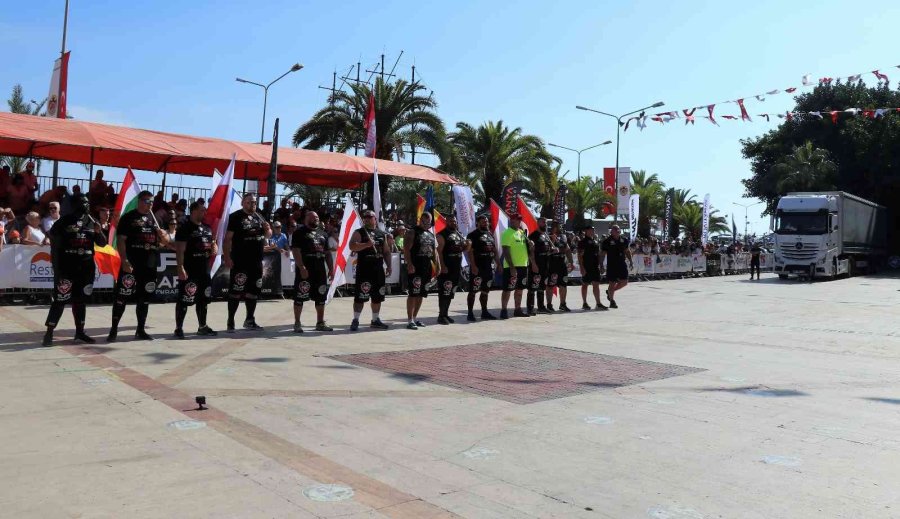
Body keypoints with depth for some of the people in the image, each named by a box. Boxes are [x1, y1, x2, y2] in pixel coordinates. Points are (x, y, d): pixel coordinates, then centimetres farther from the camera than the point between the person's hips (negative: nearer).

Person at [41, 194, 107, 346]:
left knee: (80, 300, 12)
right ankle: (49, 333, 0)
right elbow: (54, 246, -6)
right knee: (60, 300, -6)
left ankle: (80, 331, 20)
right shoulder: (63, 222, -5)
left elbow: (102, 244, 12)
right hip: (66, 267, -5)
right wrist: (56, 269, -11)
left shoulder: (92, 222, 9)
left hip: (86, 267, 5)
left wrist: (98, 232, -9)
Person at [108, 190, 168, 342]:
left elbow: (166, 241, 18)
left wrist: (163, 235, -6)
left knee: (145, 298, 10)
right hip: (131, 265, -5)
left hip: (150, 266, 6)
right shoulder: (128, 217, -2)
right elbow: (120, 240, -9)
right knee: (122, 297, -4)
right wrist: (124, 261, -19)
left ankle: (141, 330, 19)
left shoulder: (155, 219, 15)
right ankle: (114, 330, 4)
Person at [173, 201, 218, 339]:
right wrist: (181, 268, -22)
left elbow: (213, 243, 26)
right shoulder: (185, 228, -10)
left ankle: (202, 326, 26)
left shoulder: (207, 228, 14)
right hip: (189, 271, -8)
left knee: (203, 299, 15)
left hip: (204, 271, 8)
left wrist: (215, 247, 1)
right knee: (184, 300, -5)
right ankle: (179, 328, 2)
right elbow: (180, 250, -15)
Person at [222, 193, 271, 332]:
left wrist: (267, 229, -2)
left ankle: (250, 320, 24)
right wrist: (227, 257, -20)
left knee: (253, 291, 13)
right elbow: (228, 238, -12)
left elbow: (268, 235, 22)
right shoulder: (235, 217, -6)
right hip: (240, 261, -7)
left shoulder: (259, 217, 14)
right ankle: (230, 321, 3)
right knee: (236, 290, -5)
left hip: (256, 261, 7)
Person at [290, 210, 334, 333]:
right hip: (305, 270, -7)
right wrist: (301, 267, -22)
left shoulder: (322, 234, 19)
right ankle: (297, 323, 4)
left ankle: (320, 323, 18)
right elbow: (296, 251, -13)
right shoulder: (300, 232, -3)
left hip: (320, 270, 7)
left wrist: (331, 268, 11)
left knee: (321, 297, 9)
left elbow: (327, 253, 21)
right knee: (300, 297, -3)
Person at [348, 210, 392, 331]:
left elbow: (386, 251, 19)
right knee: (360, 296, -6)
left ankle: (375, 320, 21)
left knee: (378, 296, 9)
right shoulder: (359, 232, 1)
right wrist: (367, 244, -24)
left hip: (378, 269, 5)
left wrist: (388, 266, 11)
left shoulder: (382, 234, 16)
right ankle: (355, 320, 1)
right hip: (364, 268, -5)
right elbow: (352, 246, -14)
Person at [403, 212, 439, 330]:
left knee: (421, 294, 12)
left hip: (427, 268, 8)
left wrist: (438, 265, 12)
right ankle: (410, 320, -8)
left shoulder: (431, 234, 18)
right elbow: (406, 249, -13)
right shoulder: (412, 232, -5)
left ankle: (415, 317, 22)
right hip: (415, 268, -8)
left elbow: (434, 251, 22)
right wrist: (409, 264, -23)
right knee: (413, 294, -9)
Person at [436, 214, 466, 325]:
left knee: (451, 293, 12)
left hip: (456, 267, 8)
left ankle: (445, 314, 20)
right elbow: (439, 251, -14)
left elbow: (463, 249, 25)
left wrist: (467, 245, 2)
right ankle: (441, 315, -4)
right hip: (446, 268, -8)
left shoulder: (459, 234, 17)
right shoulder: (442, 235, -7)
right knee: (444, 292, -8)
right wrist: (442, 266, -22)